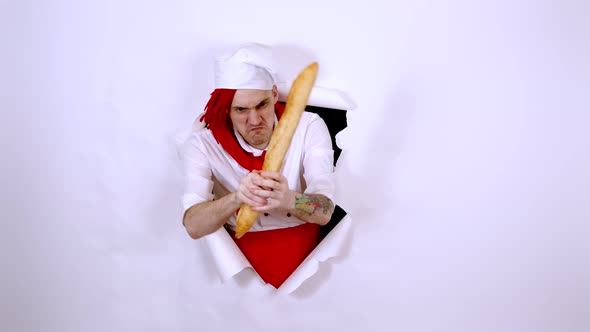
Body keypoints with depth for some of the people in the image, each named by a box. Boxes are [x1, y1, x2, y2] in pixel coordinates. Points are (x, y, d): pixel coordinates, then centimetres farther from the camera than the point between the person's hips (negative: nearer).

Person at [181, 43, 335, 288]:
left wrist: (288, 200, -40)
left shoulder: (309, 127, -8)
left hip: (304, 246, 0)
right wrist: (236, 199, -38)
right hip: (241, 248, 0)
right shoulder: (203, 143, -8)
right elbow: (193, 226, -18)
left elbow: (324, 212, -17)